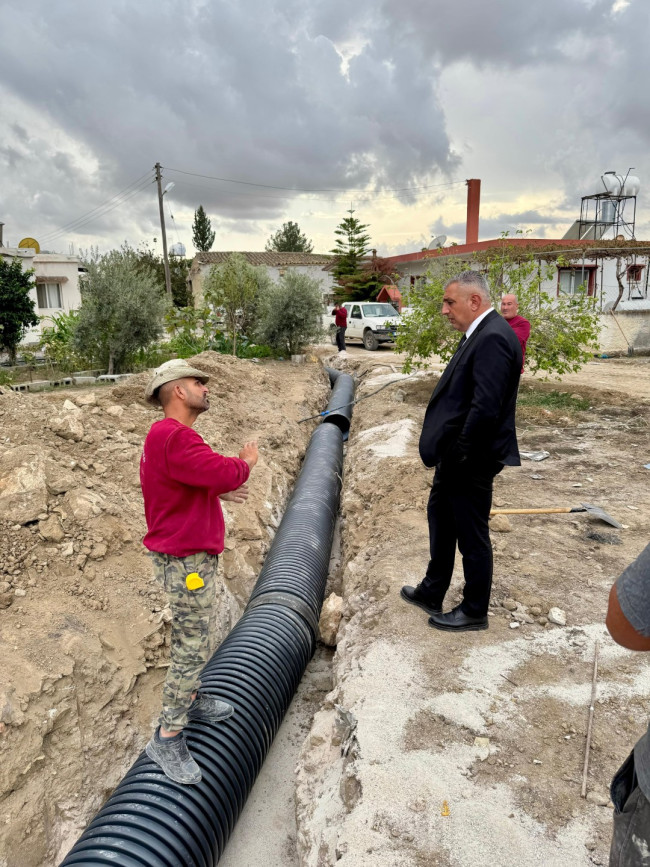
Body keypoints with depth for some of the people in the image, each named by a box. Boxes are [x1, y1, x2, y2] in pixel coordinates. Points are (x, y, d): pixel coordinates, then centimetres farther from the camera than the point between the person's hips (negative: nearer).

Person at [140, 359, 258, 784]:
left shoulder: (168, 435, 11)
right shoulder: (173, 437, -26)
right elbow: (225, 473, -32)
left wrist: (216, 490, 3)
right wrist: (246, 462, -10)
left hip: (193, 554, 11)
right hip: (186, 562, -11)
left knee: (196, 638, 23)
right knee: (193, 648, -1)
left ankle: (191, 699, 40)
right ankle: (168, 738, 13)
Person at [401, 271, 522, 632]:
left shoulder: (493, 338, -22)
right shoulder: (480, 333, 10)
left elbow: (485, 409, -29)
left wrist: (460, 456, -19)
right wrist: (449, 453, 11)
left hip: (471, 463, -10)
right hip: (454, 456, 10)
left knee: (471, 536, 7)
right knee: (440, 520, 23)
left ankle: (474, 612, 28)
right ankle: (432, 592, 42)